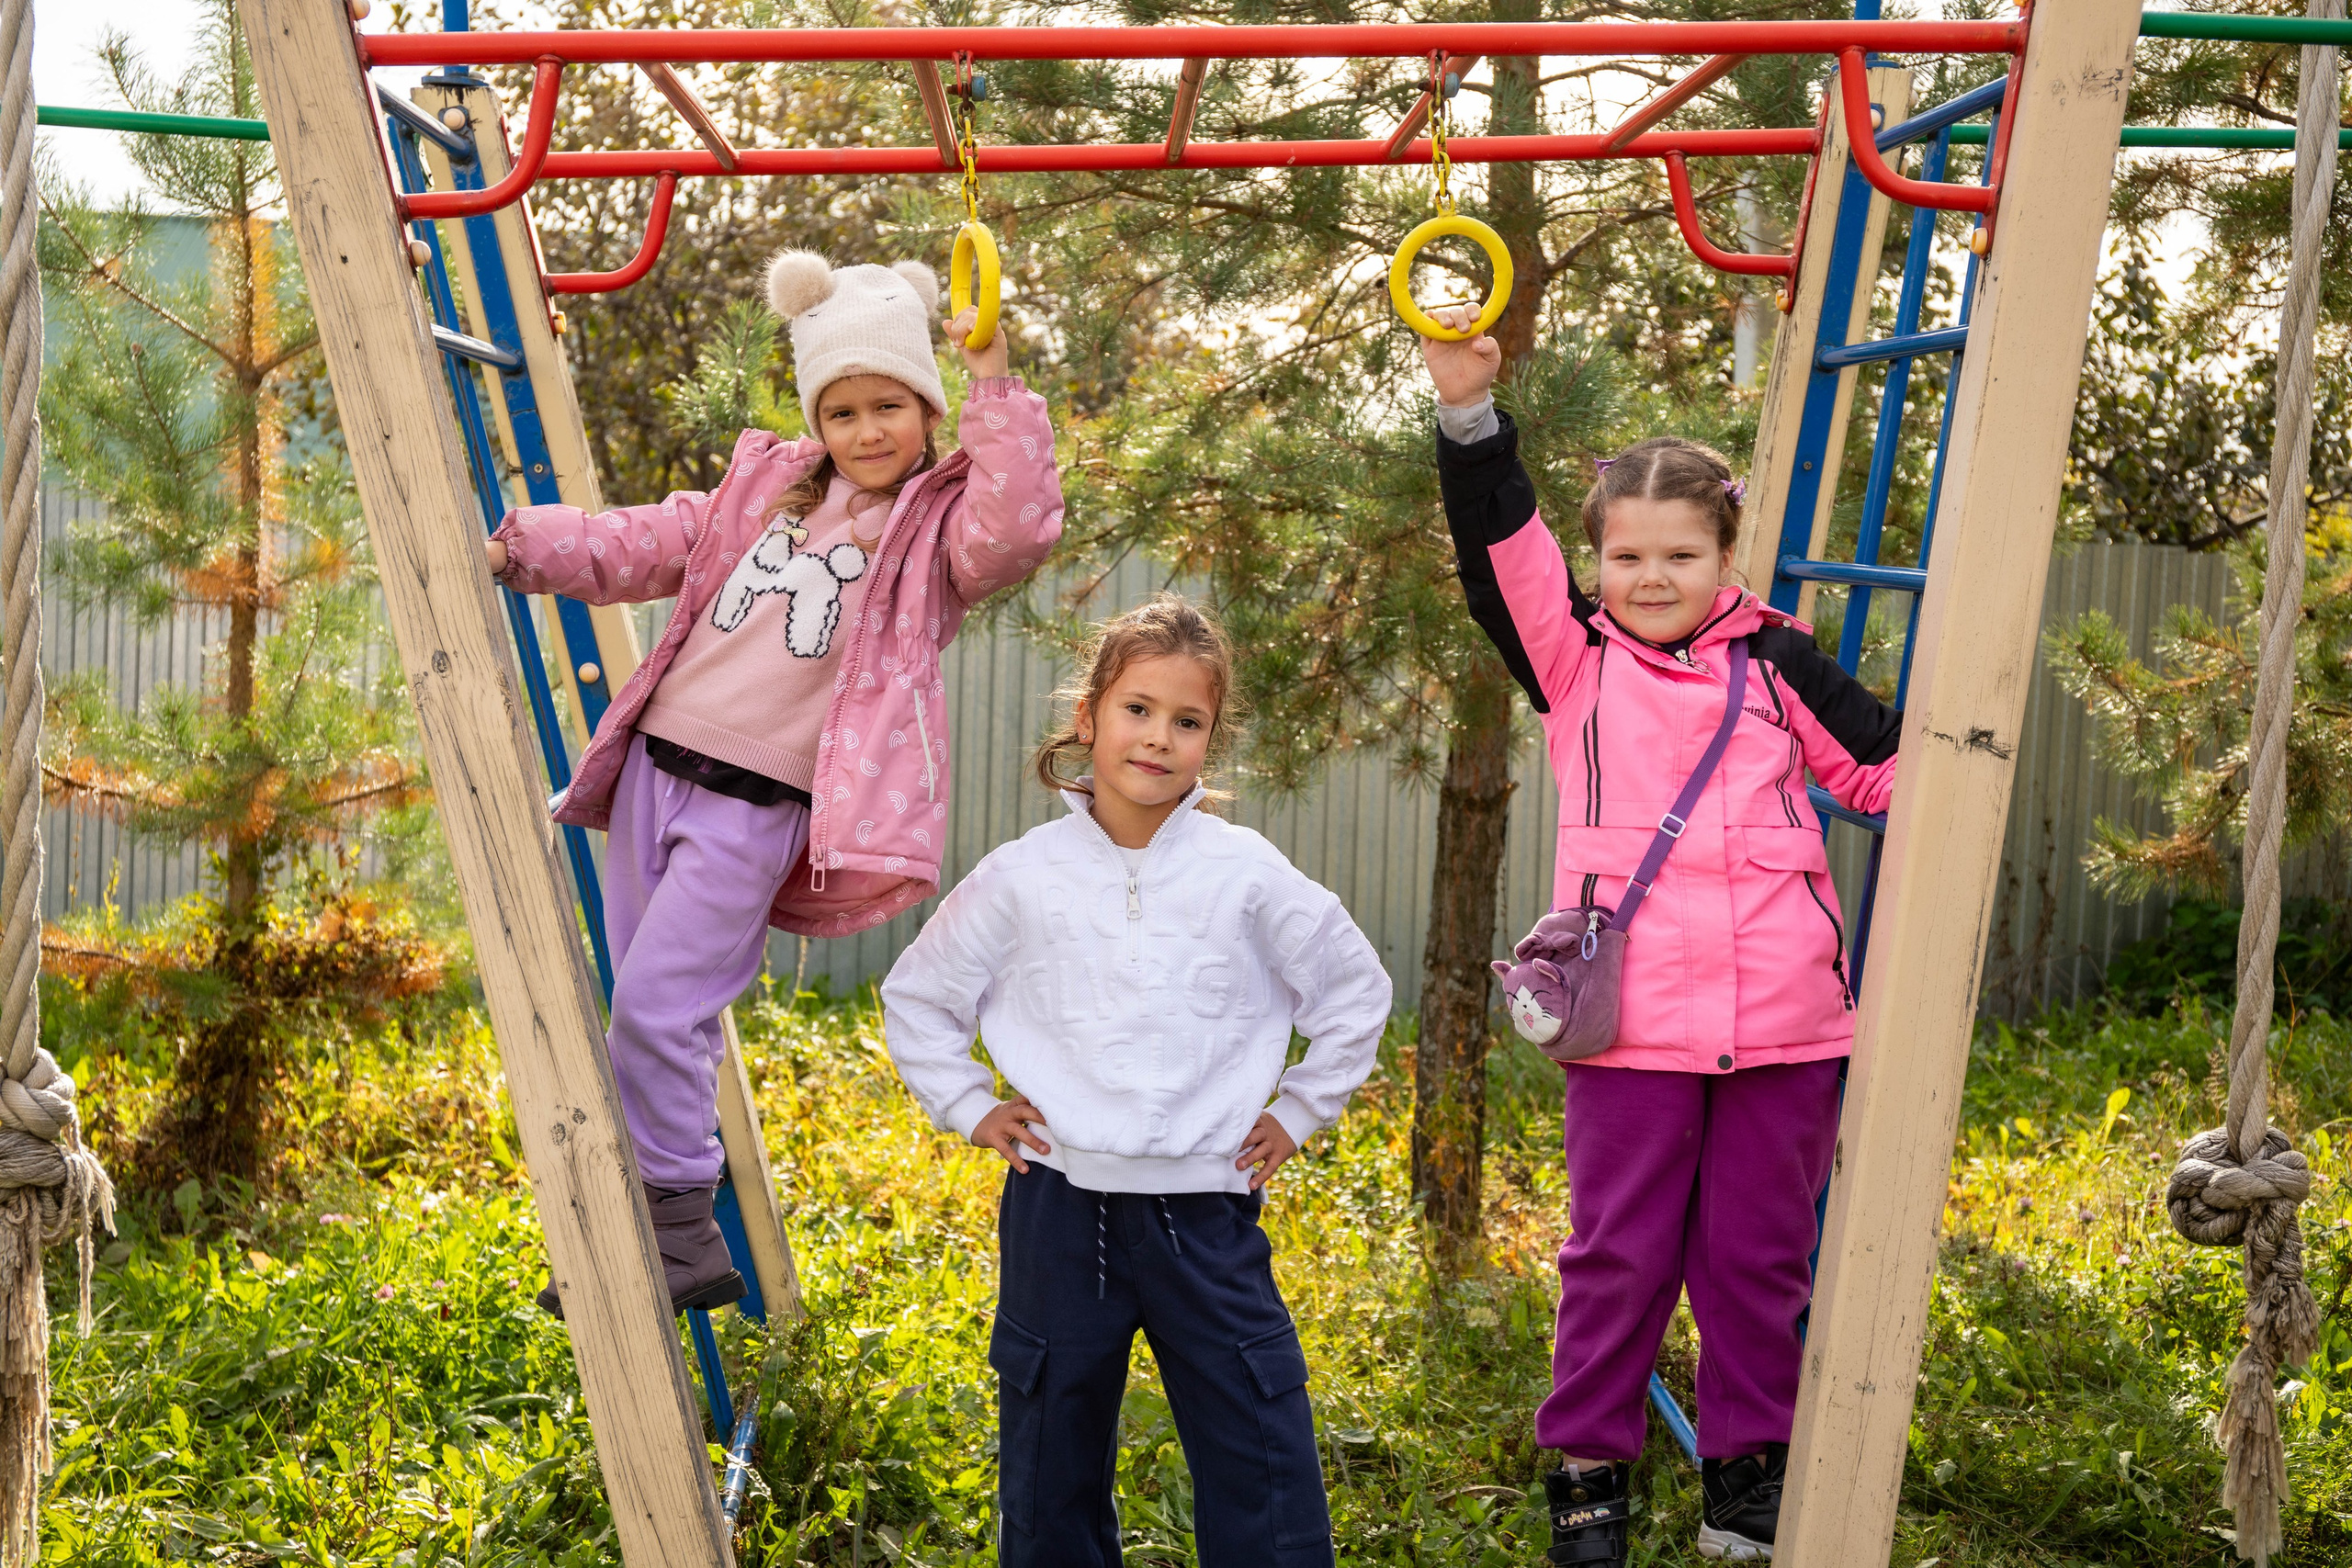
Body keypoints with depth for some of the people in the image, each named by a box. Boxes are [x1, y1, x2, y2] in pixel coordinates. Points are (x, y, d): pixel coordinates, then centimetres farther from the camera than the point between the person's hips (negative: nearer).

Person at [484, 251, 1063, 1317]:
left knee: (657, 1004, -13)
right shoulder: (764, 485, 15)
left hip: (759, 805, -6)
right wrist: (524, 548, 5)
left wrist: (996, 388, -26)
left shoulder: (940, 528, -2)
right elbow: (640, 547, 17)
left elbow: (1018, 528, -24)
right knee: (648, 1011, 9)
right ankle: (660, 1236, 20)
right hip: (655, 761, 6)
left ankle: (679, 1229, 2)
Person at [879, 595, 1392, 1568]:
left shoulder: (1247, 876, -2)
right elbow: (914, 999, 13)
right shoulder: (1021, 878, 0)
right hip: (1059, 1208, 1)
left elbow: (1356, 990, 12)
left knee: (1267, 1489, 0)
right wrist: (971, 1108, 6)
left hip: (1206, 1216, -1)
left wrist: (1298, 1113, 9)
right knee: (1050, 1482, 12)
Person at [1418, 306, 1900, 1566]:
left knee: (1758, 1256, 11)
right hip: (1632, 1023, -2)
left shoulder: (1776, 665, 10)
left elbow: (1889, 766, 17)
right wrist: (1469, 415, -21)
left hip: (1782, 1021, 2)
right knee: (1617, 1254, 5)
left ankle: (1748, 1464, 27)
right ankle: (1587, 1466, 21)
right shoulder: (1574, 657, 5)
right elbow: (1503, 551, -9)